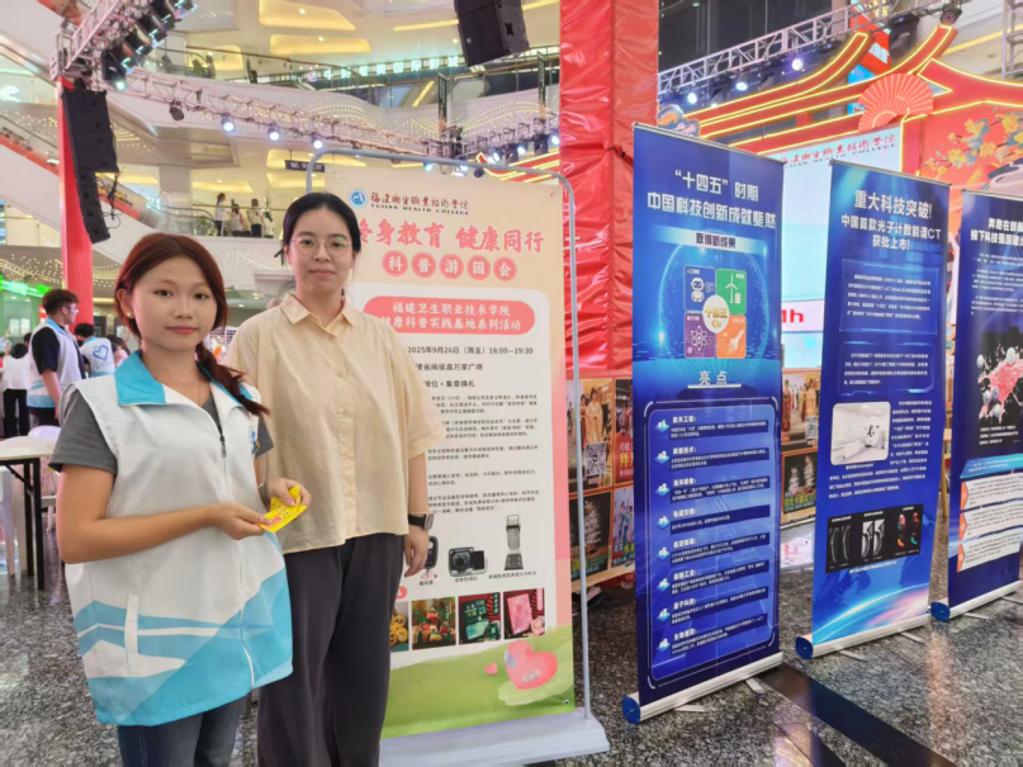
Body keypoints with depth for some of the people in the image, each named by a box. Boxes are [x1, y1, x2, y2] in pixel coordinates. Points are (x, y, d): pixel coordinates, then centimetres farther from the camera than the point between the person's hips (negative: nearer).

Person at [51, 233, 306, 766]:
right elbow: (75, 539, -15)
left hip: (238, 622, 6)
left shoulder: (240, 400, 7)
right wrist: (205, 517, -23)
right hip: (156, 640, -5)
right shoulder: (100, 404, -11)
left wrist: (272, 492, -6)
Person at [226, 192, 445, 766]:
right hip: (296, 534, -3)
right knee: (295, 681, 11)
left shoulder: (382, 339, 4)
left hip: (376, 532, 4)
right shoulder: (259, 337, -5)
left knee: (364, 675, 19)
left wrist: (418, 520, 5)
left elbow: (410, 435, 6)